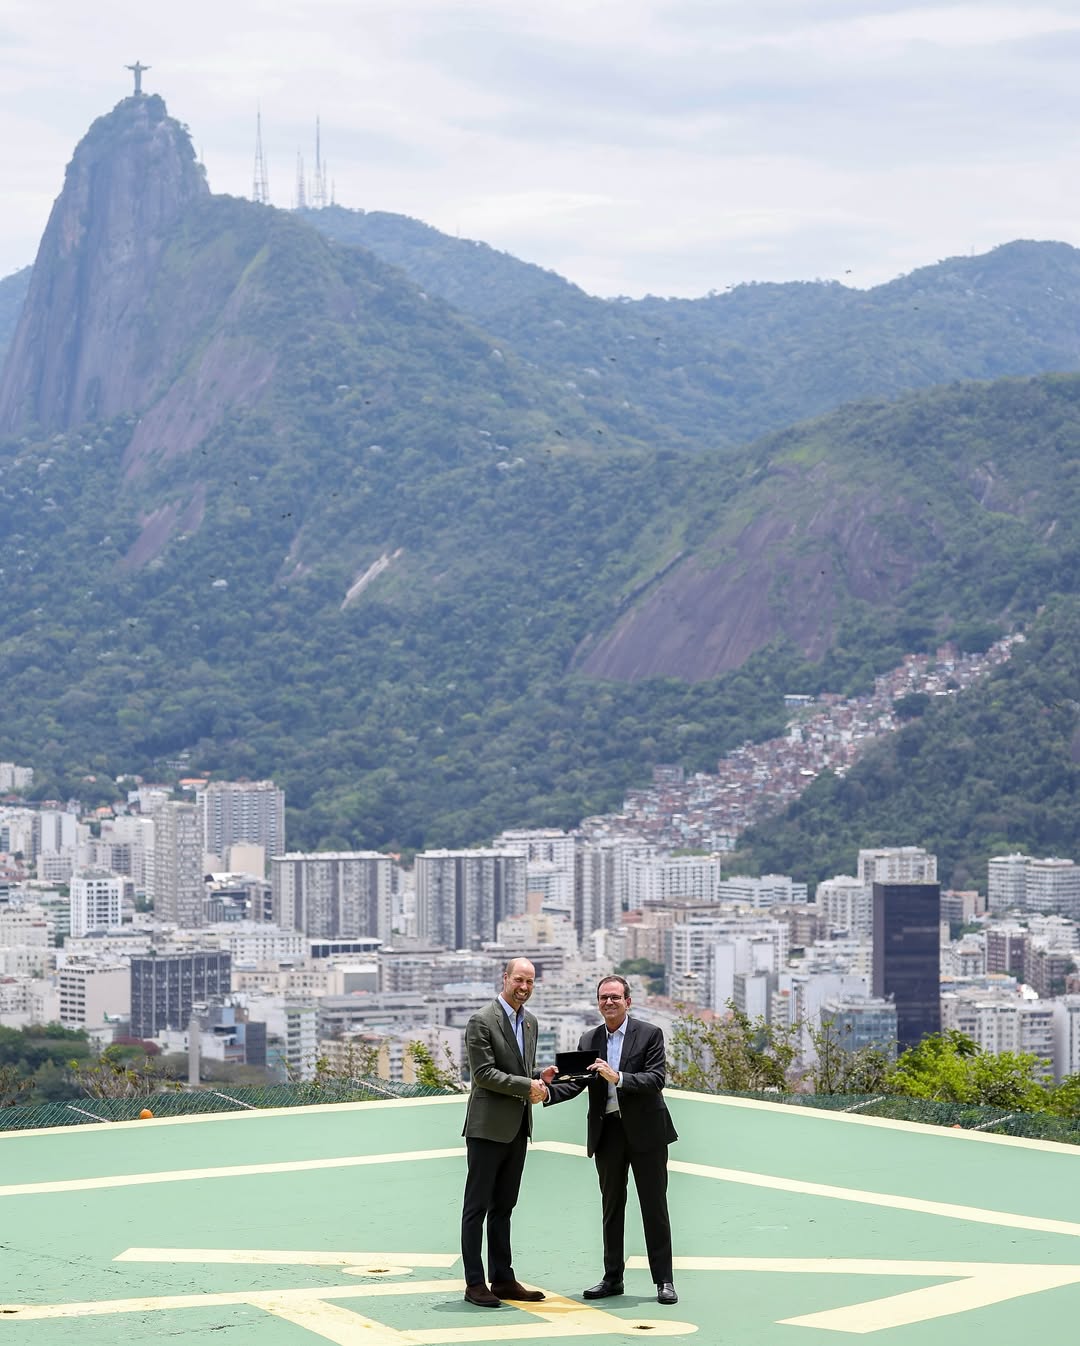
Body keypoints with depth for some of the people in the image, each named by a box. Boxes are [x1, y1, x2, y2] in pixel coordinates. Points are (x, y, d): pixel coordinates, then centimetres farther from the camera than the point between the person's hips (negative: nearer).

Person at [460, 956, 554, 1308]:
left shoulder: (529, 1021, 14)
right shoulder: (482, 1021, -11)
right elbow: (483, 1073, -17)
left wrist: (540, 1077, 1)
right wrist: (527, 1086, -18)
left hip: (517, 1128, 8)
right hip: (488, 1127, -8)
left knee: (503, 1207, 13)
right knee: (477, 1207, -2)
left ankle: (503, 1279, 17)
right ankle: (474, 1283, 0)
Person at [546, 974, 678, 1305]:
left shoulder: (649, 1034, -4)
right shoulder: (589, 1040, 9)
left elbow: (657, 1079, -14)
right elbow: (576, 1082, 1)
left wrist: (617, 1077, -26)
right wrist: (548, 1092, -18)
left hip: (645, 1130, -4)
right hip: (608, 1132, 4)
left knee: (654, 1206, 0)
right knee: (611, 1207, 11)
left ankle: (664, 1281, 5)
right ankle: (612, 1278, 19)